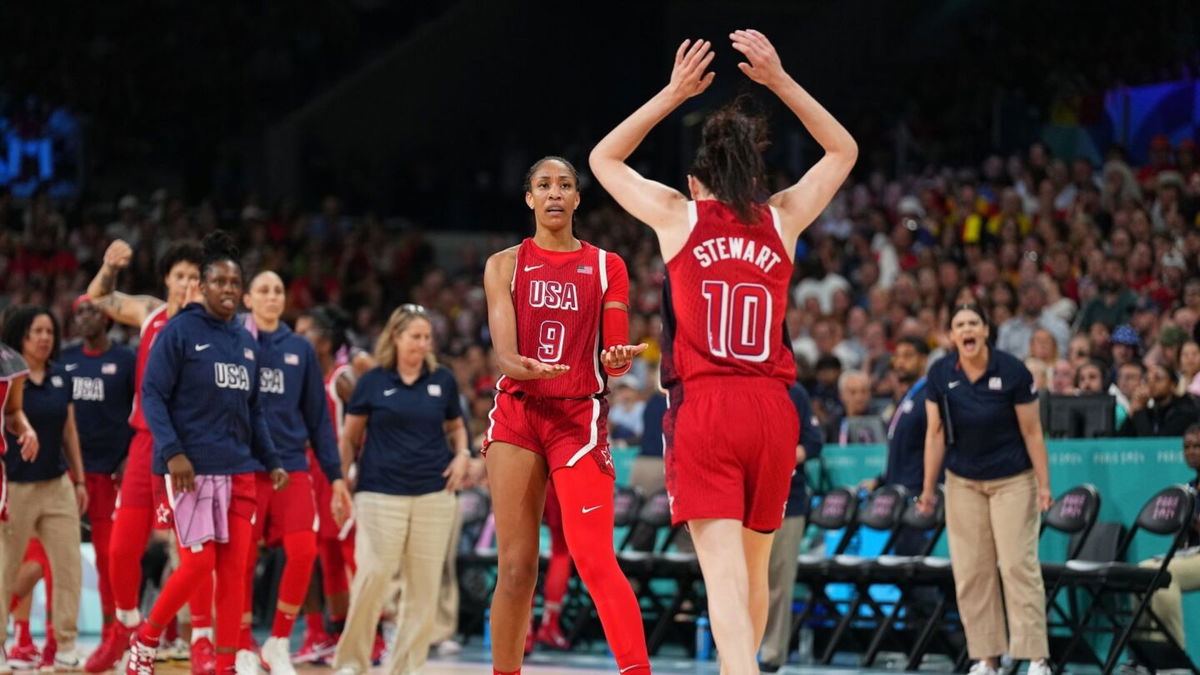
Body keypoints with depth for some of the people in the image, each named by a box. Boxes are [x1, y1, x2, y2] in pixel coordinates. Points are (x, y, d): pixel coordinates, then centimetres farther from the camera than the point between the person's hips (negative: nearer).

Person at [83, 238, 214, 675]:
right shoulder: (148, 314, 7)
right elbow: (96, 300, 23)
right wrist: (109, 267, 5)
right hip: (146, 443, 4)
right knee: (122, 548, 6)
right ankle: (124, 626, 28)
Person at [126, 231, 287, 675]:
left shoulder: (246, 342, 14)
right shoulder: (180, 331, -5)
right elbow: (152, 395, -9)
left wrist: (271, 460, 12)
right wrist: (172, 451, -19)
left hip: (239, 471, 6)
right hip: (191, 469, -6)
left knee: (235, 570, 2)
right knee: (198, 564, -10)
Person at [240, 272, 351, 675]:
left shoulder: (301, 350, 9)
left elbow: (318, 416, 12)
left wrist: (335, 475, 9)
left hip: (292, 464, 2)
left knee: (303, 552, -11)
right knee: (242, 559, -1)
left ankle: (278, 642, 5)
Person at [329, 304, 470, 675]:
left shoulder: (443, 380, 8)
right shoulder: (373, 381, 2)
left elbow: (456, 426, 21)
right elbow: (349, 438, 8)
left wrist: (462, 455, 1)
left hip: (433, 494, 3)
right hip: (381, 493, -3)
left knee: (425, 585, 2)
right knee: (372, 577, -10)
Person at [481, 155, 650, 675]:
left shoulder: (606, 268, 9)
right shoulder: (505, 265, 9)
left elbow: (613, 355, 5)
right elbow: (503, 354, -2)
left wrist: (619, 360, -20)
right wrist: (527, 368, -26)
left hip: (580, 417, -1)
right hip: (517, 413, 1)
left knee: (595, 560, -14)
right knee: (516, 567, -2)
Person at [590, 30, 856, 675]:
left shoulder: (678, 215, 4)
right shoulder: (781, 219, 9)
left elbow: (603, 158, 20)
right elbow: (843, 150, 24)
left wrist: (672, 95, 17)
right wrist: (779, 81, 18)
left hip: (703, 407, -3)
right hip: (771, 408, 3)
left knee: (723, 569, -13)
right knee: (754, 567, 17)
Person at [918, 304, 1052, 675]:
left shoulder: (1012, 371, -14)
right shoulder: (940, 374, -6)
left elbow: (1032, 432, -9)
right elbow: (935, 433, 1)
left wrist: (1044, 485, -13)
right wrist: (928, 488, 1)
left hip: (1012, 480, -3)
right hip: (963, 483, 3)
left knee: (1018, 564, -8)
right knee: (971, 570, -1)